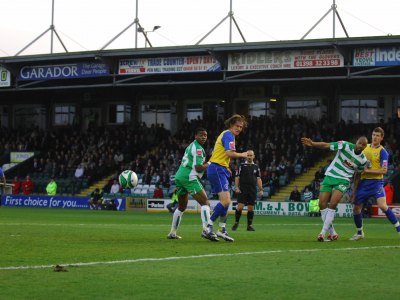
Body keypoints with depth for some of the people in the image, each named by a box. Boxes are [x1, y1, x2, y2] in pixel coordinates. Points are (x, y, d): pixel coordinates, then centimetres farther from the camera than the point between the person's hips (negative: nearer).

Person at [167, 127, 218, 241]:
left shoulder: (191, 146, 21)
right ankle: (206, 230, -29)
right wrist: (209, 164, -1)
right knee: (205, 202, -13)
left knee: (181, 207, 21)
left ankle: (172, 233, 24)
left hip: (179, 176, 10)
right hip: (189, 177, -10)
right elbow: (198, 168, -14)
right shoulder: (198, 148, -9)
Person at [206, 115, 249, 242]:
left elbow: (216, 153, 28)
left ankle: (222, 229, 14)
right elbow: (229, 153, -24)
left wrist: (226, 167, 23)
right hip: (218, 169, -11)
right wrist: (242, 155, -7)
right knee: (225, 201, -18)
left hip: (218, 170, 11)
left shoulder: (225, 134, 22)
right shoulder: (228, 135, -10)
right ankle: (208, 226, -18)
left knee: (225, 201, 12)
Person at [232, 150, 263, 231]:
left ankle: (250, 225, 10)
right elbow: (237, 177, 3)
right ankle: (236, 223, 6)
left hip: (252, 191, 3)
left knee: (251, 208, 2)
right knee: (240, 207, -11)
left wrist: (261, 189, 2)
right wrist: (237, 187, -8)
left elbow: (258, 179, 11)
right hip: (242, 190, -3)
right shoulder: (242, 166, 4)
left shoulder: (256, 167, 11)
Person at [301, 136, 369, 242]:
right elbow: (326, 145, -18)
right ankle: (333, 234, 7)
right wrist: (312, 144, -34)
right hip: (330, 176, 1)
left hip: (343, 180, -1)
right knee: (322, 204, -5)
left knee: (332, 205, -20)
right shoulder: (345, 146, -11)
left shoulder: (363, 160, -2)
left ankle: (323, 233, -14)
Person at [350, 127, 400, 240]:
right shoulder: (365, 147, 12)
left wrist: (368, 170, -18)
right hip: (363, 182, 6)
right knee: (356, 208, 6)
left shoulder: (382, 152, -5)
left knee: (382, 205, -24)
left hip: (376, 182, -6)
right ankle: (359, 233, 26)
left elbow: (384, 170, -14)